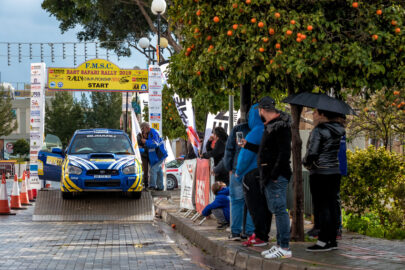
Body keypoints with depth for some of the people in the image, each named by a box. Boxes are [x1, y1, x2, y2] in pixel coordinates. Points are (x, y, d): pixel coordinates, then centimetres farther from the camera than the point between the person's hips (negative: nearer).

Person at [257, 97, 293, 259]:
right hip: (269, 176, 11)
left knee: (279, 209, -10)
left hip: (276, 177, -11)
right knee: (276, 210, 13)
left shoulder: (281, 127, -14)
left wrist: (274, 174, -23)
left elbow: (284, 153, -21)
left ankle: (285, 248, -10)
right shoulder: (270, 126, 17)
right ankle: (280, 244, 20)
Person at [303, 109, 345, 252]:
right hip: (336, 172, 8)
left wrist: (305, 162, 2)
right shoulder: (339, 130, 10)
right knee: (332, 205, 11)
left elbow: (312, 153, -19)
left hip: (320, 173, -8)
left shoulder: (318, 131, -14)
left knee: (322, 207, -5)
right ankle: (332, 239, 14)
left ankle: (323, 241, -5)